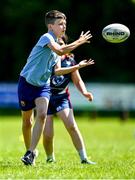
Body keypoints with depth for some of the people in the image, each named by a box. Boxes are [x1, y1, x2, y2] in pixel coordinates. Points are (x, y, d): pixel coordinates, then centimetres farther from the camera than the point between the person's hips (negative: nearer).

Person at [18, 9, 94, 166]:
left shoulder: (57, 44, 10)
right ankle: (29, 150, 26)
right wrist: (79, 42, -24)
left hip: (43, 85, 5)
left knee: (41, 114, -19)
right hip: (27, 82, -5)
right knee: (27, 120, 6)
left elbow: (57, 71, 9)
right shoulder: (46, 37, -14)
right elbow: (60, 51, -32)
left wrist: (77, 66, 5)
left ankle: (30, 153, -19)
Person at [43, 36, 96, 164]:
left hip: (61, 97, 1)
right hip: (45, 97, -1)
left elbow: (77, 81, 13)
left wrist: (84, 92, -5)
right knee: (47, 135, -8)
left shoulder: (70, 60, 4)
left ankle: (84, 158, -12)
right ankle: (50, 158, 19)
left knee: (72, 126, -17)